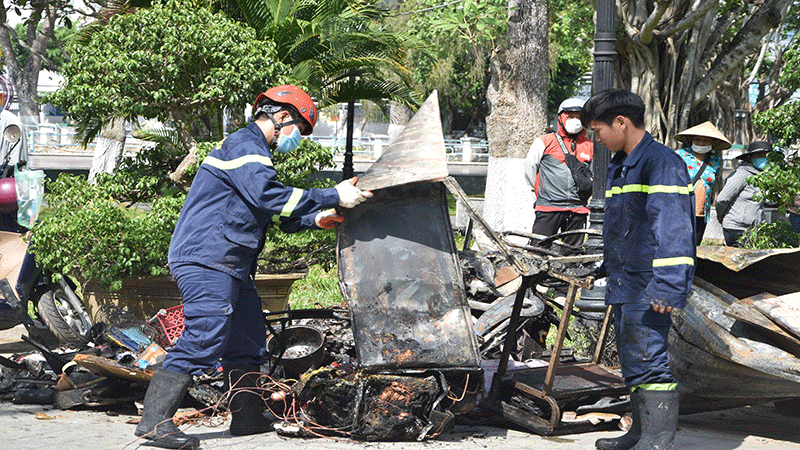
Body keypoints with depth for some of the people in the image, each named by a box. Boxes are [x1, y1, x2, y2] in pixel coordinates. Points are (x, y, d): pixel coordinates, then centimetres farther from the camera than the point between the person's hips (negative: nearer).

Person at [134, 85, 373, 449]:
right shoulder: (243, 145, -9)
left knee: (248, 339, 14)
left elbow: (272, 213, 29)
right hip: (206, 259, -11)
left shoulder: (252, 150, 26)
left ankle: (248, 417, 22)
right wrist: (333, 197, -24)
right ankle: (155, 421, -18)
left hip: (230, 266, 11)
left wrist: (313, 219, 13)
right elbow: (269, 196, -24)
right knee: (205, 337, -18)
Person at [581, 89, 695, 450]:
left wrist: (667, 285, -27)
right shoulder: (618, 165, 17)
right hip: (624, 285, 10)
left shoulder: (662, 162, -14)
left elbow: (672, 228, -22)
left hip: (647, 286, -10)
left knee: (647, 359, -11)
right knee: (632, 362, 16)